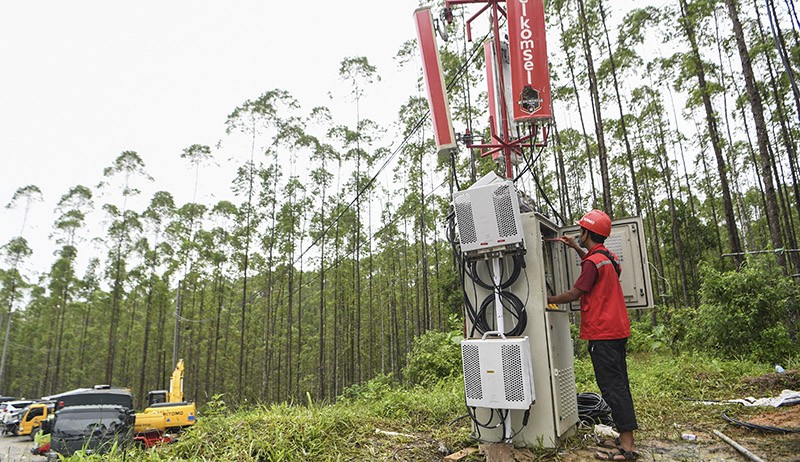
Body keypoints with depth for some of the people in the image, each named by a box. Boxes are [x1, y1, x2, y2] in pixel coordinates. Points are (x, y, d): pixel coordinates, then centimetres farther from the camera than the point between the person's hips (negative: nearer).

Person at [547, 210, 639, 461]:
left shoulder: (593, 262, -16)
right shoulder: (609, 257, 12)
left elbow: (573, 294, -14)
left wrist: (548, 299, 1)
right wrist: (577, 248, 29)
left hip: (602, 333, -10)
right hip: (618, 330, 10)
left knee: (611, 386, -6)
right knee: (619, 384, 13)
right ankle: (625, 439, 22)